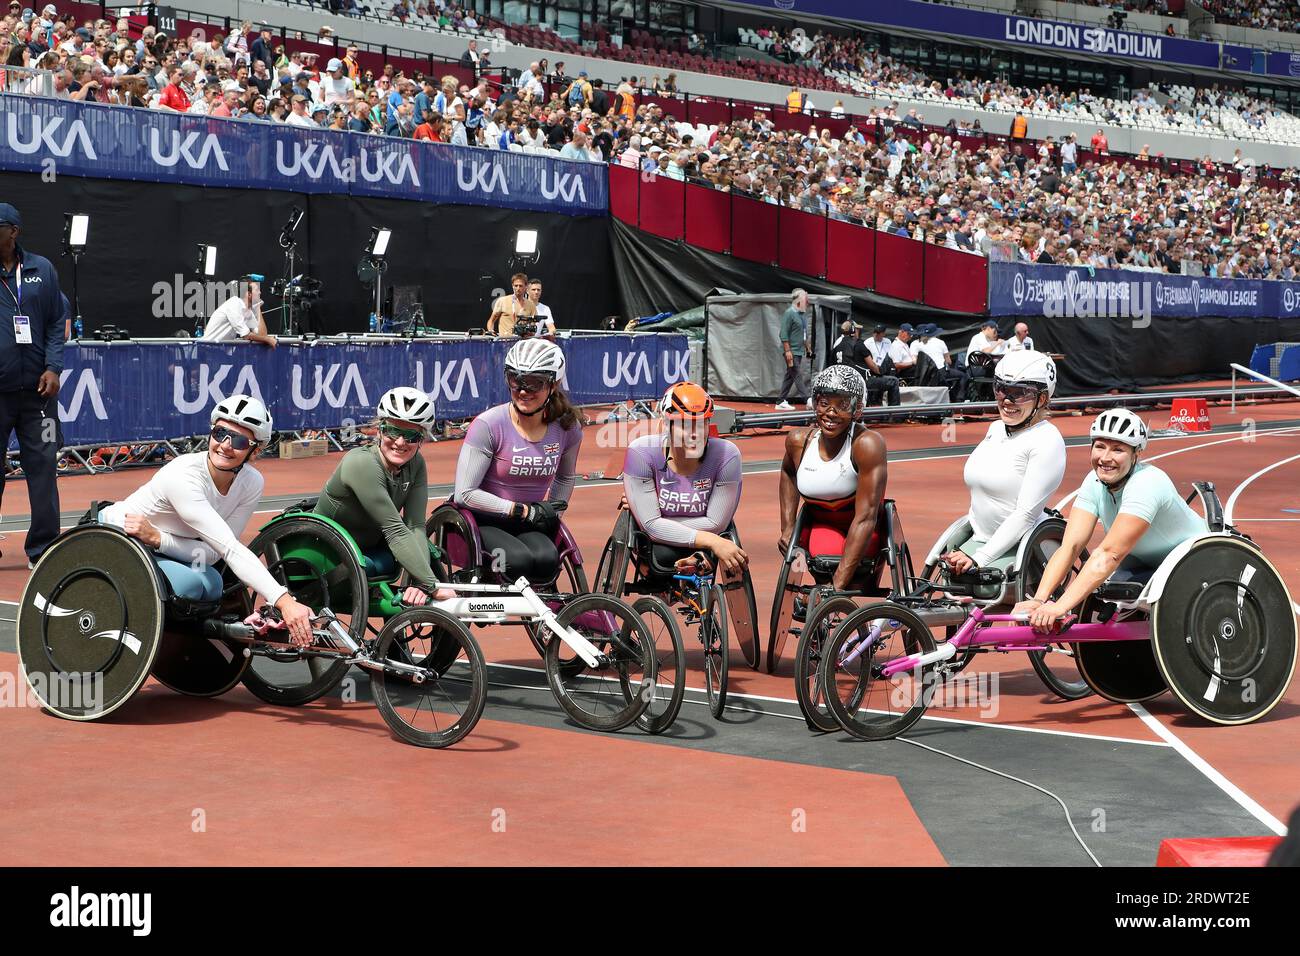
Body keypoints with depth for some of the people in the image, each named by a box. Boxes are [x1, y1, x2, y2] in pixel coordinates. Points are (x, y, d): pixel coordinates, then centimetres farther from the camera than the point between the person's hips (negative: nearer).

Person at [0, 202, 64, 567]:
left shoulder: (42, 269, 8)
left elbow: (57, 321, 10)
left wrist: (53, 367, -1)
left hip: (37, 388, 1)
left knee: (43, 465, 3)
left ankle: (43, 547, 10)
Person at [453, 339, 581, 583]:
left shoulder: (567, 428, -1)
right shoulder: (488, 425, -15)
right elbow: (464, 494, -17)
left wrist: (552, 511, 5)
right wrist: (523, 511, -17)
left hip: (530, 526, 3)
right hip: (484, 521, -3)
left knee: (547, 560, -31)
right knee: (520, 561, -33)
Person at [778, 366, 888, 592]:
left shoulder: (867, 444, -28)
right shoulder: (798, 440, -13)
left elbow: (865, 517, -32)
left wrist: (839, 584, -35)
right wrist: (788, 527, 3)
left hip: (861, 535, -3)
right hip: (819, 525, 3)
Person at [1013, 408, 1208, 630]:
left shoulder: (1146, 485, -32)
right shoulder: (1095, 482, -12)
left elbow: (1109, 554, -41)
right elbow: (1070, 545, -20)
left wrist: (1060, 607, -48)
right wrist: (1039, 600, -35)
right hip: (1145, 563, 6)